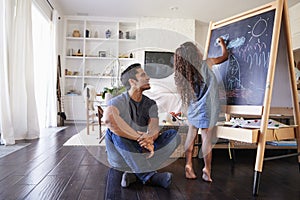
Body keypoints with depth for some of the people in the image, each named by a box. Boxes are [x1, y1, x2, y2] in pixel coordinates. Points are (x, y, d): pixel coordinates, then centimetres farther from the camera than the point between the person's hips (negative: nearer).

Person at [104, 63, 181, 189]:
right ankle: (149, 175, -30)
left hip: (142, 152, 4)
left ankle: (135, 172, -23)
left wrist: (150, 138, -41)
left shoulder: (150, 104, 2)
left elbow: (154, 128, -16)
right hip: (121, 156, -4)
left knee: (173, 134, -12)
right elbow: (108, 118, -38)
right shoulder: (118, 102, -13)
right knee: (114, 131, -33)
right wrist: (139, 137, -39)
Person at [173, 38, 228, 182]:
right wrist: (222, 43, 24)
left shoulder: (183, 74, 0)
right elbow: (225, 56, 7)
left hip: (192, 109, 4)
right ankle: (207, 170, 10)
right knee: (207, 138, 1)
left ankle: (188, 167, 16)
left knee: (191, 136, 10)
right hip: (205, 108, -4)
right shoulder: (205, 64, -9)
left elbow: (186, 98, 7)